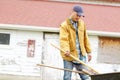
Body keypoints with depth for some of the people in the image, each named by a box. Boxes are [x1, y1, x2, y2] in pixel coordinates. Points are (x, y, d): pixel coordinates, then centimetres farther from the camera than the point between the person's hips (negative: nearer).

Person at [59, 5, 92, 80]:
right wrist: (66, 50, -36)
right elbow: (63, 39, -19)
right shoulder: (64, 25, -6)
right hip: (69, 56, -5)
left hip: (81, 56, 5)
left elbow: (85, 38, 17)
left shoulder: (82, 24, 11)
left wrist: (89, 51, 15)